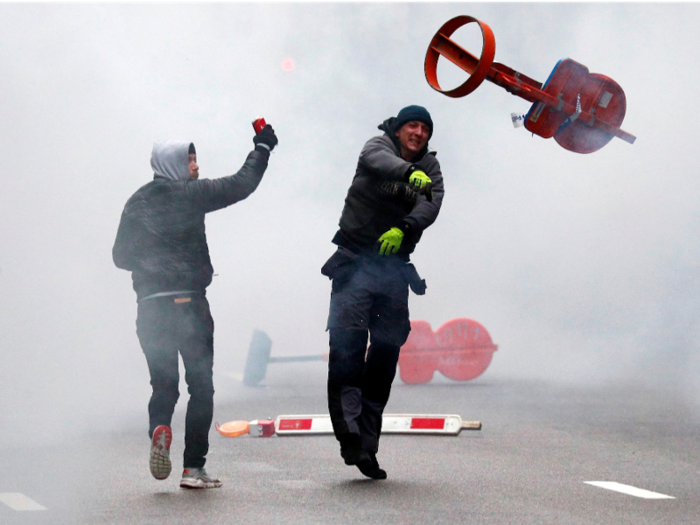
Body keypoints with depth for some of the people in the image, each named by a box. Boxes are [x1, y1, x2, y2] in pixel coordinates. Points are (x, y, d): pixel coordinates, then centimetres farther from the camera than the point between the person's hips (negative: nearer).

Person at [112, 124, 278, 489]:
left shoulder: (137, 203, 12)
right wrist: (262, 149, 11)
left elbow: (121, 256, 14)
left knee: (163, 384, 13)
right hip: (189, 304, -4)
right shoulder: (189, 194, -3)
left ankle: (159, 430, -19)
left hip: (150, 308, 4)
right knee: (200, 386, 3)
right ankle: (193, 467, -3)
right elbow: (240, 186, -1)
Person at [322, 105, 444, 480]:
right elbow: (380, 161, -23)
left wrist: (403, 229, -27)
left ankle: (367, 447, 8)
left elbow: (431, 205, -7)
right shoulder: (377, 147, 2)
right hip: (356, 262, -4)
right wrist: (410, 172, -44)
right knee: (347, 342, -18)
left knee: (386, 352, 3)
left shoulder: (429, 166, 11)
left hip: (395, 267, 4)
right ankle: (349, 431, -25)